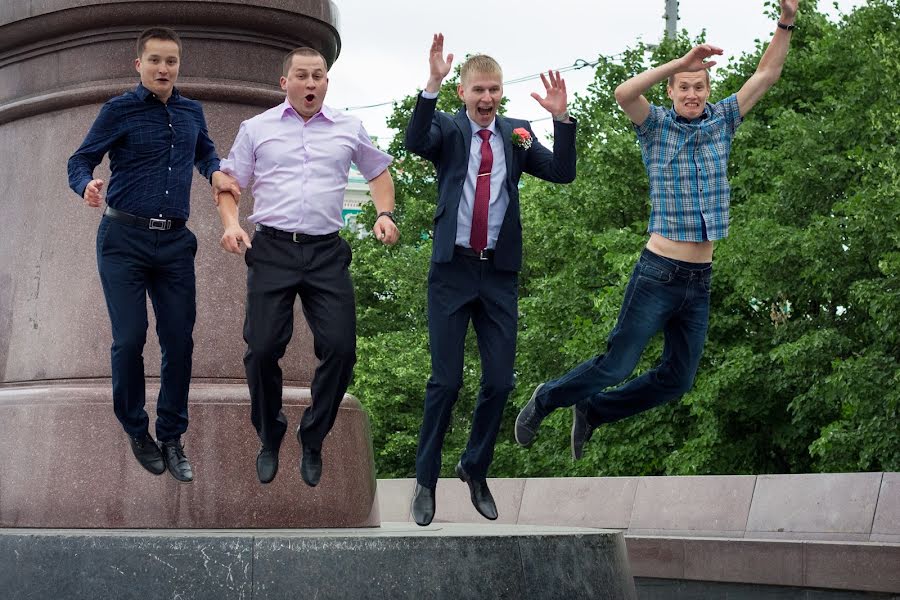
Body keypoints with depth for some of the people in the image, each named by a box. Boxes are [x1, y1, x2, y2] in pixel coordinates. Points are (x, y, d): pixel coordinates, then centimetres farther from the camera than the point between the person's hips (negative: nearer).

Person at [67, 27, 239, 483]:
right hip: (124, 239, -4)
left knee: (179, 341, 1)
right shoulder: (119, 110, -3)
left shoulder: (191, 112, 10)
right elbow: (79, 161, -4)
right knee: (129, 339, -4)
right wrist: (87, 185, -26)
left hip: (174, 242, 4)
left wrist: (215, 172, 7)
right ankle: (136, 431, 16)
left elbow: (205, 152, 29)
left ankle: (172, 437, 14)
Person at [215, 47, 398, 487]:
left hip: (326, 252, 1)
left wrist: (385, 213, 9)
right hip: (271, 249, -1)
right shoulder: (257, 128, 8)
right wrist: (230, 223, -6)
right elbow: (229, 182, 12)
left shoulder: (349, 129, 11)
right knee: (263, 349, -7)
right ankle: (269, 438, 17)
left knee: (340, 348, -7)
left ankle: (313, 441, 14)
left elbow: (378, 171, 25)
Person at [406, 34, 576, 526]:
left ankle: (475, 470, 25)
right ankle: (425, 481, 12)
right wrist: (432, 84, -32)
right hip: (453, 269, -3)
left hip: (499, 273, 3)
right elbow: (415, 142, -22)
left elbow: (562, 173, -3)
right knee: (446, 380, -2)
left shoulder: (517, 134, 9)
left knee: (499, 381, 4)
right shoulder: (447, 128, 1)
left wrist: (561, 118, -15)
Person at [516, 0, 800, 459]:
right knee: (616, 365, -2)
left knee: (677, 380, 12)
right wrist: (681, 61, -28)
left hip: (700, 281, 5)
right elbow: (623, 93, -25)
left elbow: (767, 74, 6)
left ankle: (592, 410, 30)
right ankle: (544, 402, 22)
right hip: (658, 273, -5)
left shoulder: (721, 122, 8)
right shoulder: (656, 126, -4)